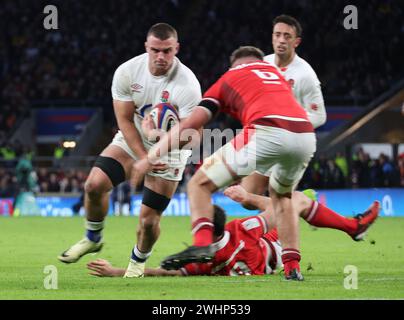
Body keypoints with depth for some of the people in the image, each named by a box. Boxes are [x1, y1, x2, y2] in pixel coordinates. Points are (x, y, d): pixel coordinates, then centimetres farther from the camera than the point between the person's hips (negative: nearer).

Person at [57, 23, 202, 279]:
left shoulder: (188, 85, -25)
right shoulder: (127, 72, -16)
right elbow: (124, 119, -10)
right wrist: (143, 157, -20)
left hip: (168, 153, -3)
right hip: (132, 142, 3)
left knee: (149, 219, -8)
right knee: (95, 184, -17)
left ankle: (139, 261, 24)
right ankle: (93, 238, 11)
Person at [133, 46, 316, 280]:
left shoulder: (227, 79, 24)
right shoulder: (275, 72, 36)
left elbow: (189, 126, 17)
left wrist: (150, 158, 23)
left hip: (267, 132, -4)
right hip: (306, 135, 4)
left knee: (200, 184, 8)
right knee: (282, 196, 33)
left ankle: (202, 244, -16)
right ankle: (292, 267, 23)